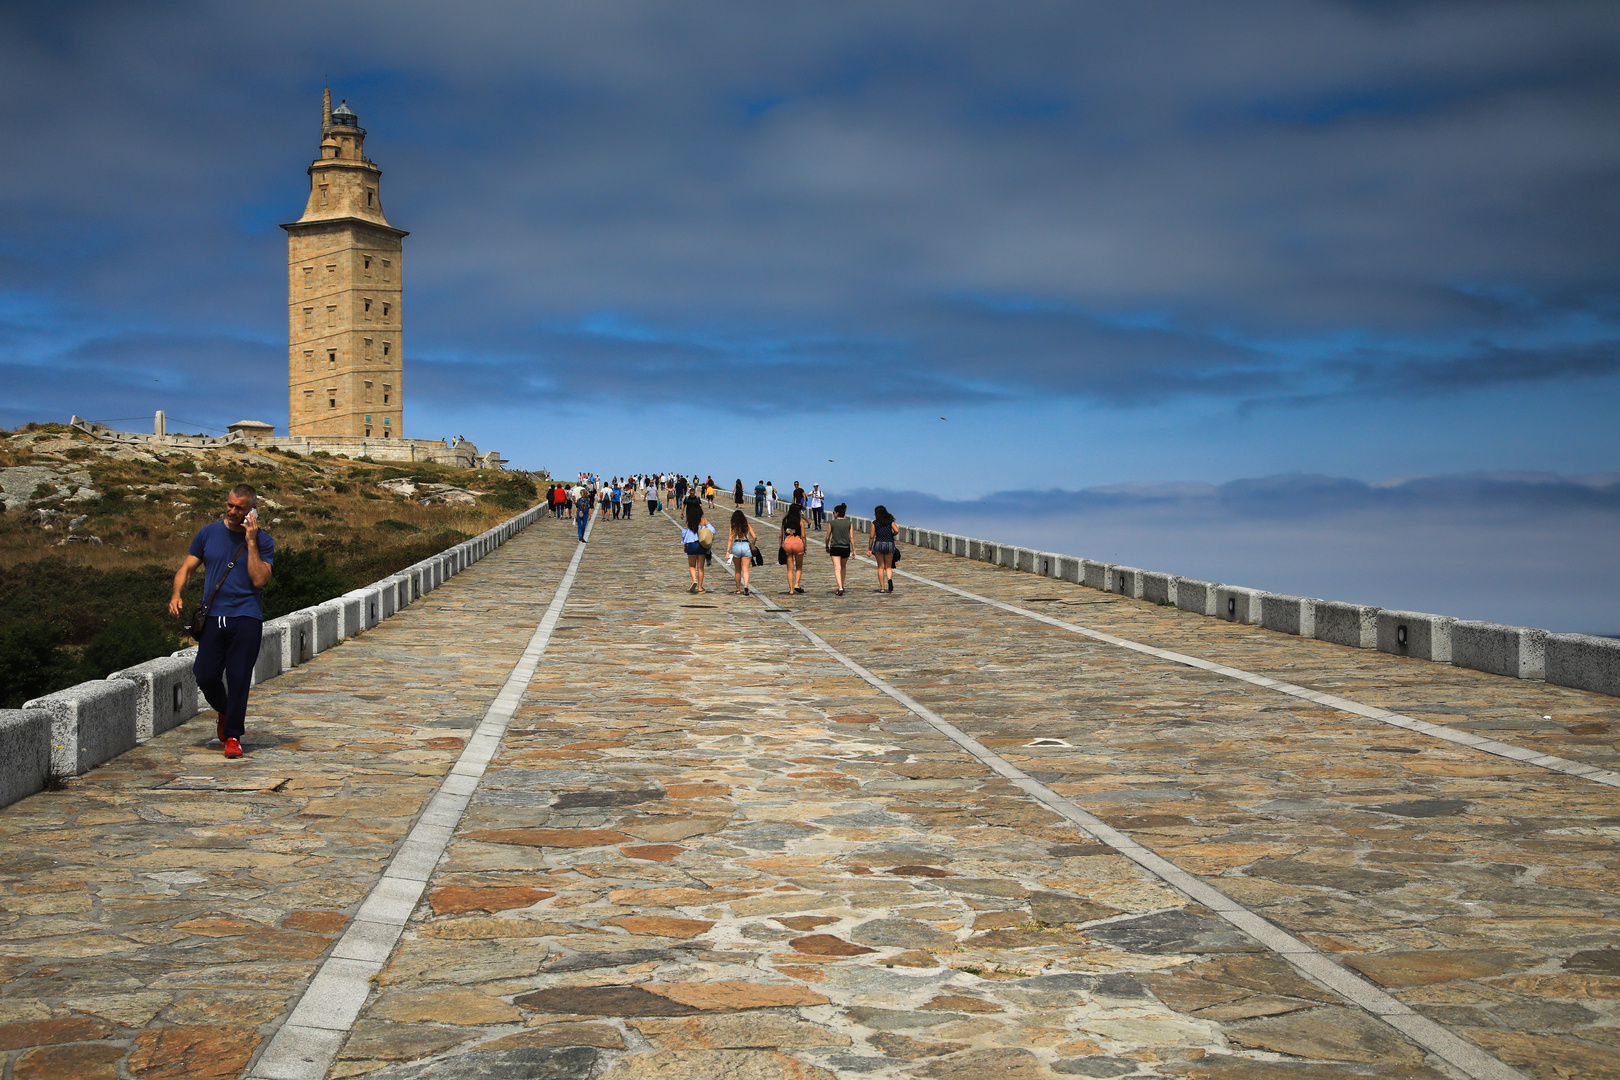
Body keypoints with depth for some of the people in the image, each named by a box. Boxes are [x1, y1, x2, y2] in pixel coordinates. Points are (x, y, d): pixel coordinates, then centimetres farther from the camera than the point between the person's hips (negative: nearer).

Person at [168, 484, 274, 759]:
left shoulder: (263, 541, 3)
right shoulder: (209, 533, 10)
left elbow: (258, 580, -9)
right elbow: (186, 567, 11)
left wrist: (251, 542, -10)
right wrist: (176, 595, -6)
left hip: (246, 616, -2)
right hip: (213, 615, 2)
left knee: (238, 677, -5)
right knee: (205, 675, -4)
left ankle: (233, 736, 7)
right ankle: (224, 711, 28)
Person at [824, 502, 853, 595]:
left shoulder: (831, 523, -4)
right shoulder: (849, 523, 1)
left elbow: (827, 537, 1)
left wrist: (827, 547, 16)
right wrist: (853, 549, -1)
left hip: (835, 548, -3)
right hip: (846, 548, 3)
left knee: (837, 568, -6)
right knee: (843, 567, 22)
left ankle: (840, 588, -20)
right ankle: (842, 586, 30)